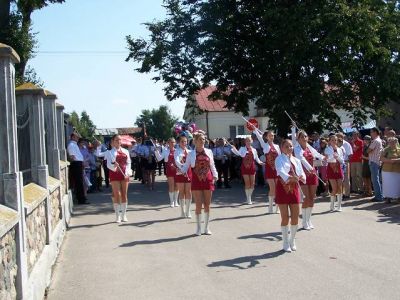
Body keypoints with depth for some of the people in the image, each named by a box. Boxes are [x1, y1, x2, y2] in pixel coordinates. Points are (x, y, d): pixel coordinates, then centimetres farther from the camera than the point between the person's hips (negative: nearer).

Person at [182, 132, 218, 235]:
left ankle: (206, 227, 16)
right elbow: (186, 166, 2)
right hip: (196, 181, -2)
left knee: (207, 205, 6)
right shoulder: (191, 154, 1)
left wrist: (215, 176, 5)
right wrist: (181, 171, -18)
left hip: (208, 180, 2)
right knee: (198, 205, -1)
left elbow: (212, 165, 12)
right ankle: (198, 228, 11)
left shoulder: (209, 152, 6)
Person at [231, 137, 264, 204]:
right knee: (247, 183, -4)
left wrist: (260, 162, -6)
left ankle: (249, 197, 23)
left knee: (252, 183, 5)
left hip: (252, 167, 3)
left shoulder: (254, 150, 9)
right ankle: (248, 198, 7)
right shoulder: (242, 149, 2)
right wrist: (234, 149, -34)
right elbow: (238, 153, -16)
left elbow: (256, 158, 13)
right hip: (245, 167, -3)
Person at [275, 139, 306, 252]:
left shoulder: (296, 160, 11)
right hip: (283, 188, -4)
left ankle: (292, 241, 23)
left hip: (294, 188, 5)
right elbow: (280, 171, -23)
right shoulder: (279, 159, -5)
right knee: (285, 217, 0)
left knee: (295, 217, 5)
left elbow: (301, 172, 5)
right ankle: (286, 243, 12)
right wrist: (290, 178, -41)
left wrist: (302, 177, -19)